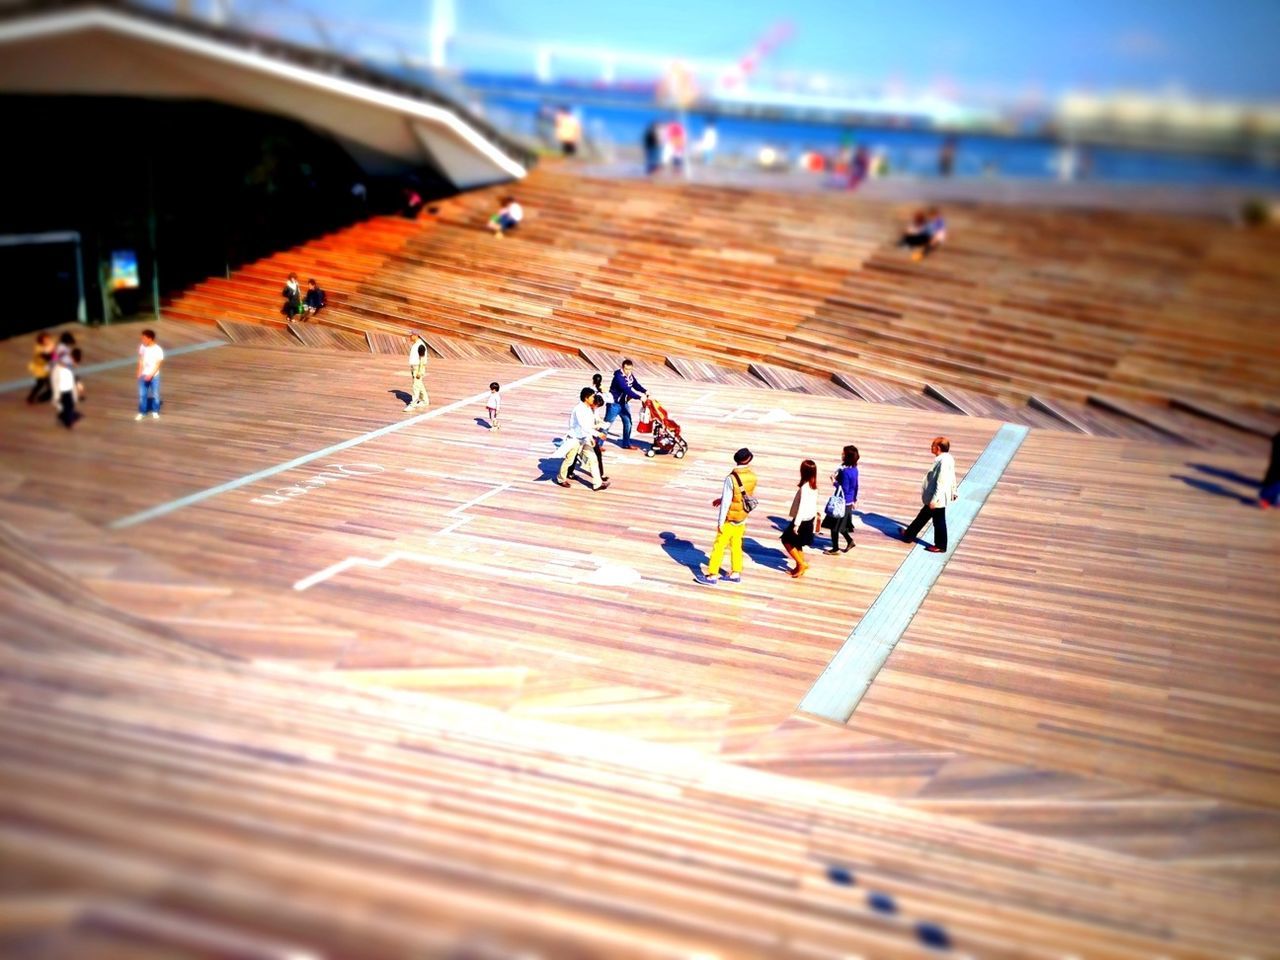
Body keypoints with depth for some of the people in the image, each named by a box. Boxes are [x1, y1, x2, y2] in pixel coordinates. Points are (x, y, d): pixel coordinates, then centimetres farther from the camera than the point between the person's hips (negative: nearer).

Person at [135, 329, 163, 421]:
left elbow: (158, 364, -13)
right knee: (142, 394, 6)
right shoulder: (142, 347, -2)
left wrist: (151, 375, -18)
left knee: (155, 394, 8)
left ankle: (155, 412, 25)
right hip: (143, 375, 4)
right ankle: (142, 412, 17)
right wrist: (139, 372, 5)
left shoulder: (157, 350, -16)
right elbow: (140, 360, 9)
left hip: (154, 376, -4)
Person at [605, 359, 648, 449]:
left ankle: (626, 444, 24)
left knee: (628, 423, 11)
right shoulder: (619, 376, -24)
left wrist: (645, 392, -19)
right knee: (607, 424, -6)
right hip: (615, 404, -8)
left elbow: (636, 385, -1)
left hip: (624, 403, 8)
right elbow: (626, 390, -32)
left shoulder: (630, 376, 3)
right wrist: (639, 397, -37)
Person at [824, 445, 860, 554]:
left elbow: (844, 489, -23)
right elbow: (855, 486, 11)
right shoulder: (854, 469, 1)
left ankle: (835, 549, 17)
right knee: (840, 525, 24)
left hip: (842, 503, -8)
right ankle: (850, 541, 29)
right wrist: (855, 500, 20)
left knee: (834, 526, 7)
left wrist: (835, 482, -21)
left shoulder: (845, 472, -25)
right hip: (849, 502, 8)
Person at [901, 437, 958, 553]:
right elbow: (952, 478, 17)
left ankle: (940, 546, 18)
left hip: (938, 499, -10)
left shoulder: (943, 462, -25)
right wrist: (954, 491, 28)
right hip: (934, 497, 10)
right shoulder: (947, 459, 5)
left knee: (939, 521, 5)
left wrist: (934, 500, -23)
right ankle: (909, 535, 35)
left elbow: (941, 483, -26)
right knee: (923, 516, 21)